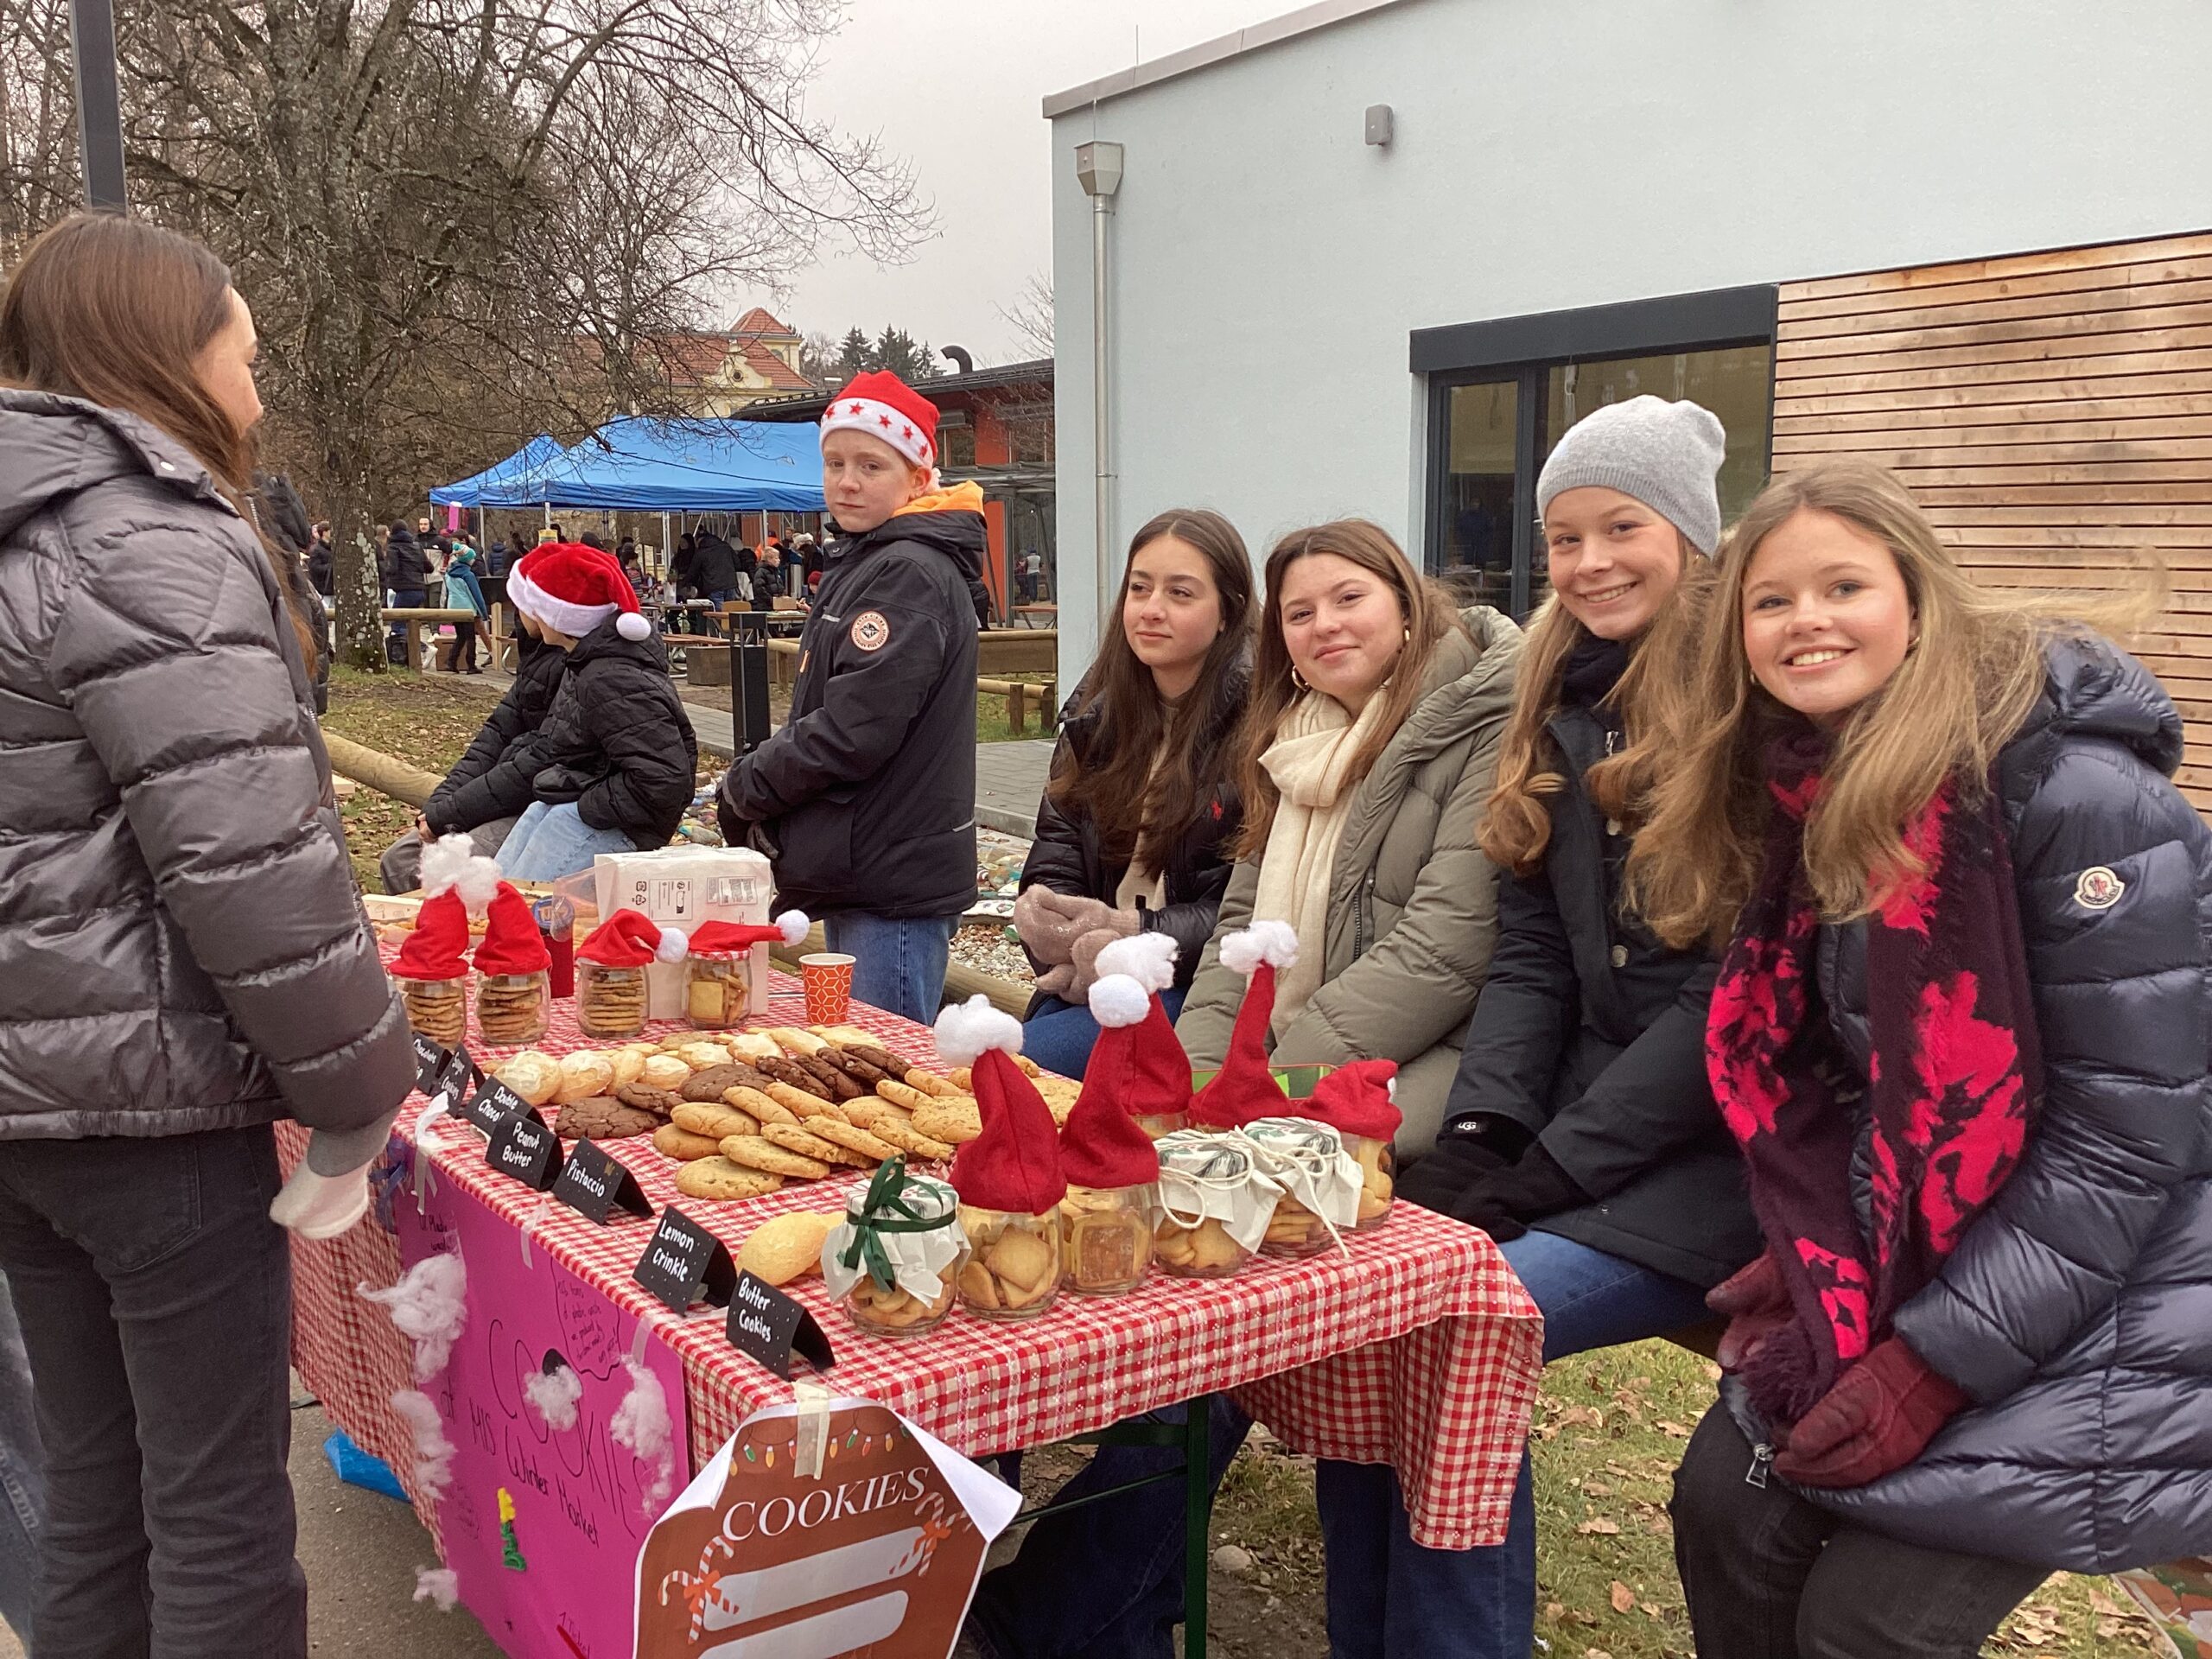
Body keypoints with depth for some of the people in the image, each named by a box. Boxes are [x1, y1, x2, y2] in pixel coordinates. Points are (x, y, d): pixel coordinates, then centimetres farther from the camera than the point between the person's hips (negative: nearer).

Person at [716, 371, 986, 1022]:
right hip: (856, 877, 10)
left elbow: (853, 730, -22)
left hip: (896, 885, -10)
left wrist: (744, 789, -8)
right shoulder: (859, 564, 17)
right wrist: (756, 788, 4)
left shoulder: (912, 576, -16)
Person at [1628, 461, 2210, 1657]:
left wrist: (1936, 1359, -19)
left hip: (2107, 1292, -6)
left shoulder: (2075, 794, -21)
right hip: (1894, 1265, 7)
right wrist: (1816, 1264, -5)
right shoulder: (1802, 795, 2)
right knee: (1725, 1509, -1)